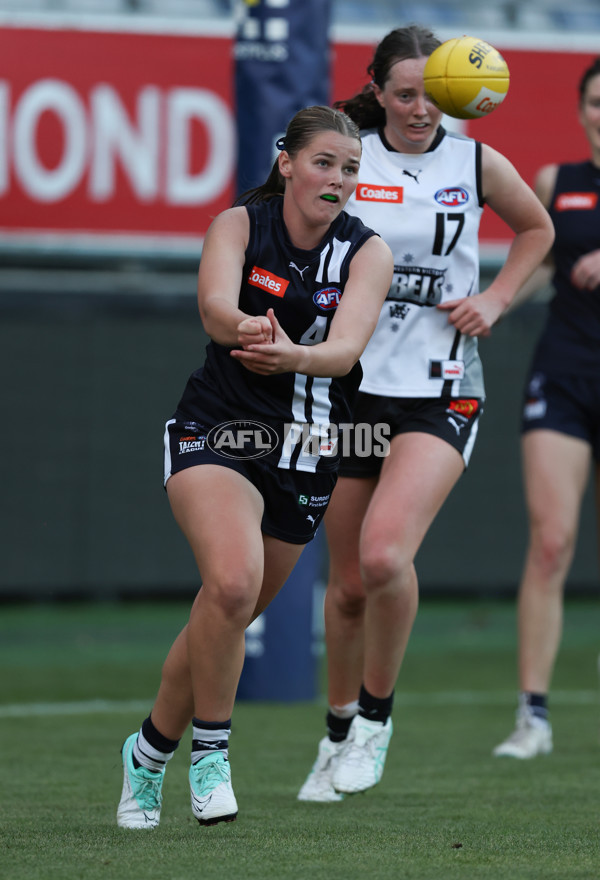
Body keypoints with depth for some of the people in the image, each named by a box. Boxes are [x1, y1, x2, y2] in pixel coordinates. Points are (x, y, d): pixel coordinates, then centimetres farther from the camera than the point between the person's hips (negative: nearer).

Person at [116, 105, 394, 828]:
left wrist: (291, 354, -44)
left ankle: (150, 749, 33)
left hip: (307, 455, 3)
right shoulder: (239, 225, -8)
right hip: (216, 434, -3)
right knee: (232, 582, -28)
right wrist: (247, 327, -52)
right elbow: (215, 306, -28)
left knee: (227, 618, 10)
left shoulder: (366, 253, -4)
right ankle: (210, 752, -11)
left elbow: (346, 348, -21)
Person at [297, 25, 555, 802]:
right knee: (347, 583, 7)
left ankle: (376, 716, -2)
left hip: (439, 393, -1)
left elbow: (536, 229, 20)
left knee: (385, 555, -22)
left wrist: (495, 299, 5)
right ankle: (338, 731, 28)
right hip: (351, 388, 1)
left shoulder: (477, 163, 1)